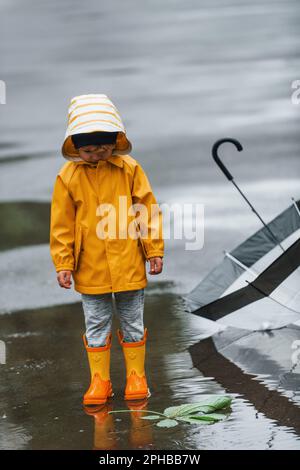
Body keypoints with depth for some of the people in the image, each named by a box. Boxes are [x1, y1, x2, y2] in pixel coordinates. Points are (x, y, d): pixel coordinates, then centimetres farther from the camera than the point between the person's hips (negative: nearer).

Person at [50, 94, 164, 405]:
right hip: (90, 269, 0)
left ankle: (136, 377, 23)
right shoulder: (68, 177, -5)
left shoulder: (129, 170, -5)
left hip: (129, 265, 0)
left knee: (132, 323, 11)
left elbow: (148, 211, 0)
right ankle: (99, 380, 18)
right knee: (96, 325, 9)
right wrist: (63, 264, -4)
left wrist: (154, 251, 0)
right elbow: (61, 225, -1)